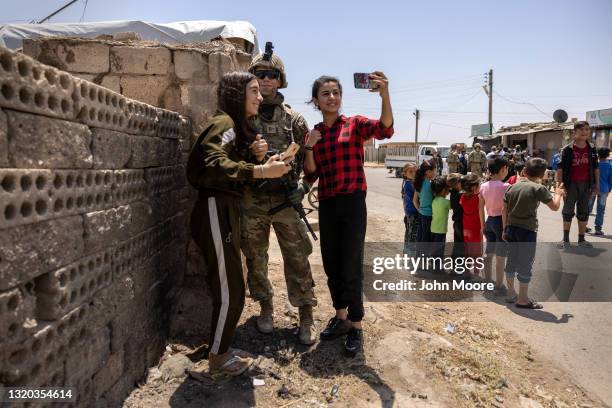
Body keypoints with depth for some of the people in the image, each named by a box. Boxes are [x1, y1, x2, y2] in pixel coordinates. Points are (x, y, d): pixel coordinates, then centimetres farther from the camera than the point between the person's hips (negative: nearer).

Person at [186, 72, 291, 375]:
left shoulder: (240, 126, 19)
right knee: (229, 291, -2)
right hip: (215, 209, -10)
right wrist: (261, 170, -36)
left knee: (228, 287, 15)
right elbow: (216, 163, -29)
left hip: (227, 209, 10)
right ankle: (218, 356, 16)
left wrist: (257, 155, -1)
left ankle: (221, 347, 30)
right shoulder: (224, 123, -11)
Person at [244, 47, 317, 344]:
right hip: (251, 199, 1)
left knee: (297, 257, 2)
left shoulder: (293, 119, 6)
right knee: (255, 257, 11)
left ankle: (306, 316, 13)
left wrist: (303, 185, -2)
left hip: (285, 198, -1)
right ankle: (265, 308, 29)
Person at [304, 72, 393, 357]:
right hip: (326, 205, 5)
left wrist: (385, 94, -37)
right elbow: (311, 176, 6)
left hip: (353, 203, -5)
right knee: (331, 265, 13)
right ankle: (341, 317, 31)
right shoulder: (314, 134, 11)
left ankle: (356, 327, 12)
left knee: (351, 267, -3)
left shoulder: (355, 124, -2)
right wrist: (309, 148, -8)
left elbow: (385, 129, -23)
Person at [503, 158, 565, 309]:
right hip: (527, 230, -6)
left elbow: (504, 210, 7)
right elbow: (555, 206, -6)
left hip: (511, 228, 6)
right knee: (525, 265, 3)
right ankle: (523, 299, 11)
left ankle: (511, 294, 26)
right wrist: (558, 193, 13)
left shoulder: (512, 186, 5)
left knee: (511, 261, 15)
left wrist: (505, 229, 15)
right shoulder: (538, 188, -11)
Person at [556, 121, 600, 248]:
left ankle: (581, 239, 19)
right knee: (568, 211, 4)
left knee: (583, 212, 10)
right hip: (571, 184, -3)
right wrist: (559, 184, -11)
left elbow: (596, 167, 10)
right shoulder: (567, 149, -5)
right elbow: (560, 168, -6)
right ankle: (565, 239, 11)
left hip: (586, 185, 3)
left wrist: (597, 184, 6)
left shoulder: (592, 149, 5)